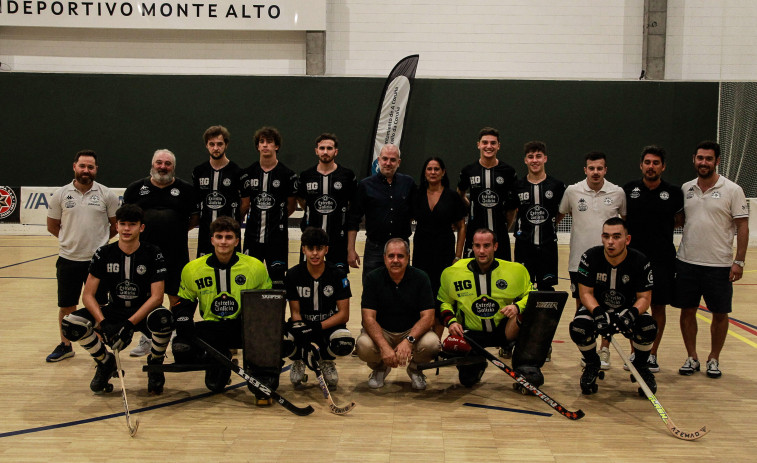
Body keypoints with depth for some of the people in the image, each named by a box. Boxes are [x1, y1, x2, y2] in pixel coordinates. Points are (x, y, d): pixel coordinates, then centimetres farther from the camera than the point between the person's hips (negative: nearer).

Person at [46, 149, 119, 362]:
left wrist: (97, 240, 8)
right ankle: (65, 346, 28)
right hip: (68, 259, 2)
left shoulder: (107, 194, -2)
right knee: (66, 306, 11)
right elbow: (52, 226, 11)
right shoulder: (60, 195, 1)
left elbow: (116, 225, 7)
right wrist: (74, 239, 10)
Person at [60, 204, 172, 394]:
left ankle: (155, 364, -4)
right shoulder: (103, 254, -4)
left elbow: (157, 296, -16)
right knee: (71, 323, -22)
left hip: (143, 313, -2)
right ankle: (105, 362, 7)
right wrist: (104, 323, -23)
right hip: (114, 312, 3)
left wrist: (129, 324, -27)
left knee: (162, 318, -37)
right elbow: (88, 295, -6)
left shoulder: (153, 254, -10)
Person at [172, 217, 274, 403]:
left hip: (243, 326, -2)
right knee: (182, 349, -24)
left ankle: (263, 385, -15)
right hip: (211, 328, 2)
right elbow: (184, 303, 13)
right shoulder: (192, 269, 2)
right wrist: (184, 325, -8)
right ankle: (220, 360, 9)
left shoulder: (255, 267, -2)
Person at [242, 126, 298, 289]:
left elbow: (292, 205, 6)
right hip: (253, 234, 2)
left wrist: (278, 219, 6)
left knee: (277, 276, 2)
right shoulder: (249, 172, 4)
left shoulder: (287, 174, -3)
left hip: (277, 235, -2)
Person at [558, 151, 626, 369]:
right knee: (582, 305, 6)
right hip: (579, 260, 0)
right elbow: (558, 216, 13)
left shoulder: (618, 193, 0)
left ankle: (604, 351, 16)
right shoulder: (572, 191, 0)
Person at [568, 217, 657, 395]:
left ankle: (640, 366, 4)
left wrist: (631, 314, -36)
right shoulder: (590, 257, -17)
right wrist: (598, 314, -34)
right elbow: (585, 293, -14)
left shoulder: (640, 262, -16)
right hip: (596, 308, 0)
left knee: (649, 327, -30)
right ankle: (592, 364, 4)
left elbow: (644, 297, -13)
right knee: (578, 328, -31)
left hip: (628, 309, 0)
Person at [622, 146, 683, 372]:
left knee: (658, 307, 5)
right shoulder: (628, 190, 1)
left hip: (662, 259, -1)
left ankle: (652, 354, 17)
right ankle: (635, 353, 18)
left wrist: (660, 233, 5)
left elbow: (680, 217, 14)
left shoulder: (674, 193, -1)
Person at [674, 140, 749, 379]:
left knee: (720, 314, 6)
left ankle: (714, 359, 22)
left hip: (719, 265, -3)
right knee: (687, 311, 7)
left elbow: (742, 226, -5)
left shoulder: (732, 190, -5)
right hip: (687, 262, 3)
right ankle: (692, 358, 21)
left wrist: (739, 261, -10)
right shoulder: (685, 189, 6)